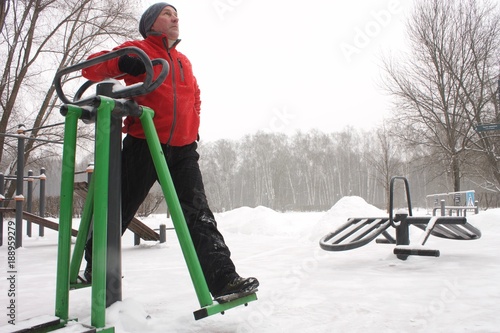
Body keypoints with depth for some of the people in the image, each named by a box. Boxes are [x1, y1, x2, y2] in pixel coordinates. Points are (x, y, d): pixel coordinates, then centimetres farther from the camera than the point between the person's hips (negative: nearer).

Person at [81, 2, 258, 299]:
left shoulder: (184, 61, 22)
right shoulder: (137, 50, 5)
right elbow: (91, 68, 0)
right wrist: (122, 64, -20)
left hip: (183, 149, 4)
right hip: (143, 144, -4)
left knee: (199, 216, -4)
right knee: (119, 209, 7)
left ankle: (222, 278, -7)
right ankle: (95, 263, 30)